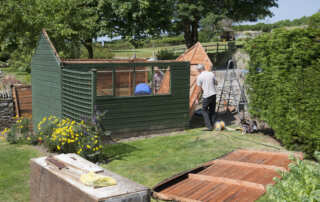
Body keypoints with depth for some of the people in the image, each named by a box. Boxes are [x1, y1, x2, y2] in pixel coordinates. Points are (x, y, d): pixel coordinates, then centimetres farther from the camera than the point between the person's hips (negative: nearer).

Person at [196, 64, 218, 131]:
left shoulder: (200, 77, -9)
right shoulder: (211, 74, 4)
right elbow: (216, 83, 16)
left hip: (206, 96, -5)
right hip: (214, 94, 5)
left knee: (204, 110, 6)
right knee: (212, 110, 17)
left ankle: (209, 126, -2)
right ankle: (212, 125, 19)